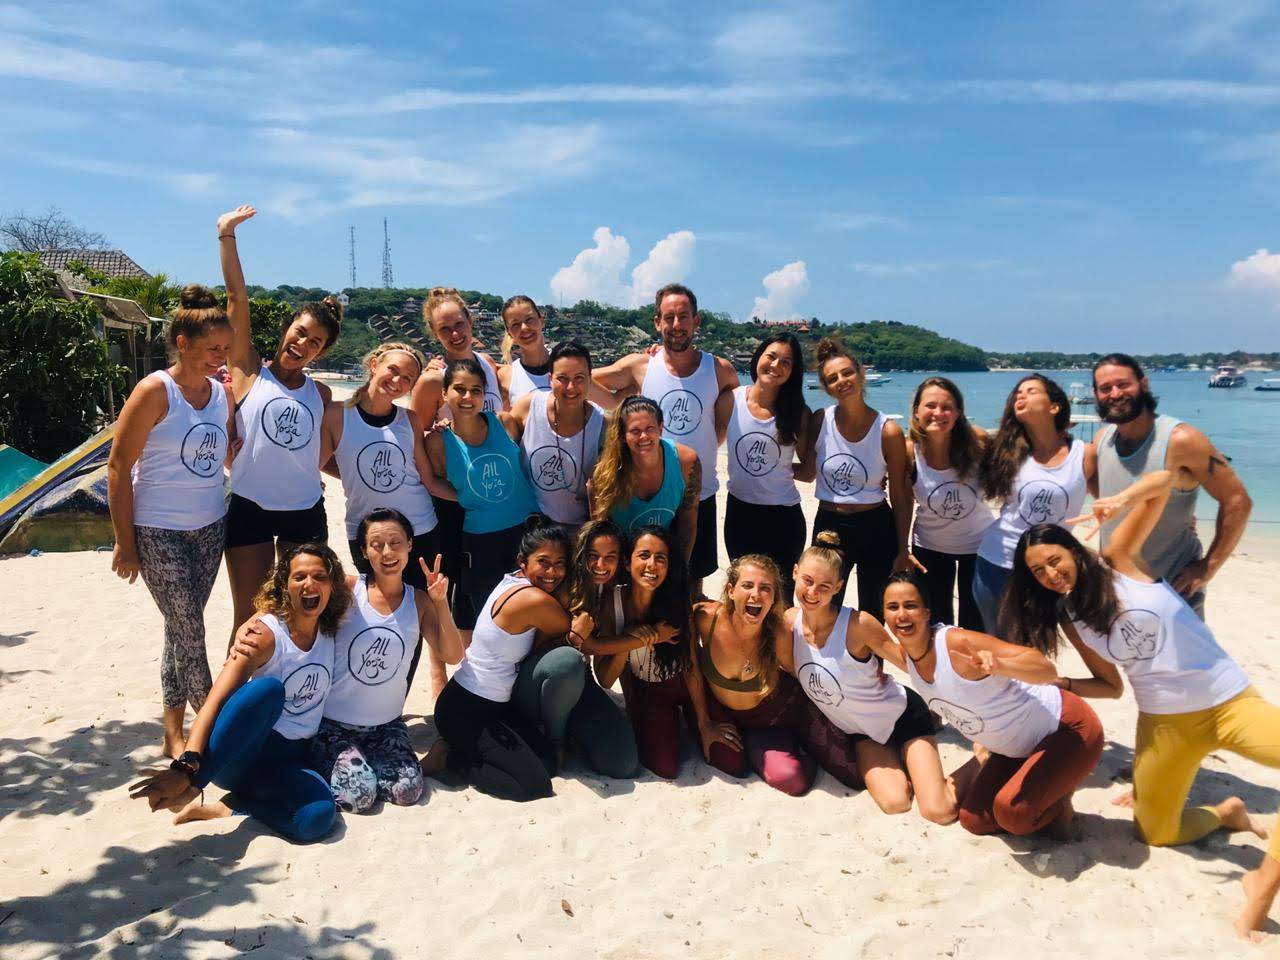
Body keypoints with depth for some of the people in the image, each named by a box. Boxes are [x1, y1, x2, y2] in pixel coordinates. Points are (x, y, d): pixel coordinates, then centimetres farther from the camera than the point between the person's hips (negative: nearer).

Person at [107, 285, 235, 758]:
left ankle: (175, 732, 23)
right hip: (158, 532, -5)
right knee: (189, 630, -4)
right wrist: (124, 542, -10)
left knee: (183, 627, 12)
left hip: (210, 527, 5)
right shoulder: (155, 391, -12)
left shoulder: (222, 393, 5)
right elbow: (118, 466, -11)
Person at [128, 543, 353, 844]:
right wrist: (186, 767, -42)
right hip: (241, 751, -4)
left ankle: (223, 807, -12)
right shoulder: (264, 632, -14)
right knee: (268, 688, -38)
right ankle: (192, 786, -26)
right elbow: (217, 700, -27)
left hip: (290, 761, 4)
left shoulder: (331, 631, 2)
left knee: (319, 818, -33)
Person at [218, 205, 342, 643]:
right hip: (249, 508, -3)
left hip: (306, 511, 4)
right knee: (250, 616, 6)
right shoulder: (248, 371, -2)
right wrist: (226, 236, -11)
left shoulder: (320, 394, 8)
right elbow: (237, 298, -9)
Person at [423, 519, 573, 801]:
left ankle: (458, 747, 14)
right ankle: (448, 757, 1)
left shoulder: (514, 582, 3)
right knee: (536, 783, -12)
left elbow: (537, 645, 4)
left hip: (491, 704, 10)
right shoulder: (535, 600, -24)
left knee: (547, 756, 10)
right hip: (465, 711, -10)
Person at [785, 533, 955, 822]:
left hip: (902, 716, -4)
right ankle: (894, 762, 14)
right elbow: (789, 668, -2)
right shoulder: (790, 621, -15)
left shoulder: (858, 623, -29)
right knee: (895, 802, -16)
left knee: (940, 811, -13)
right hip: (860, 730, 4)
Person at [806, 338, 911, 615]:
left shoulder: (888, 431, -11)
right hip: (829, 525, 2)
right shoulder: (819, 422, -6)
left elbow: (900, 498, -5)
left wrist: (902, 552, -3)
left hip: (876, 528, -1)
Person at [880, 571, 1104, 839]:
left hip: (1067, 729, -8)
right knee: (974, 821, 4)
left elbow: (1046, 669, -38)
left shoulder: (958, 642, -30)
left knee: (1011, 812, -26)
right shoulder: (905, 657, -8)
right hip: (1016, 749, 8)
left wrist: (998, 665, -55)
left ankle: (1060, 801, 5)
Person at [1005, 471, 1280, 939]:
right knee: (1155, 834, 10)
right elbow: (1110, 684, 7)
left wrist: (1123, 499, -36)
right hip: (1164, 722, 5)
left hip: (1230, 700, -4)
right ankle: (1226, 812, 37)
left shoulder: (1118, 560, -9)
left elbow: (1164, 479, -17)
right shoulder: (1067, 620, 2)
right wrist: (1058, 683, -9)